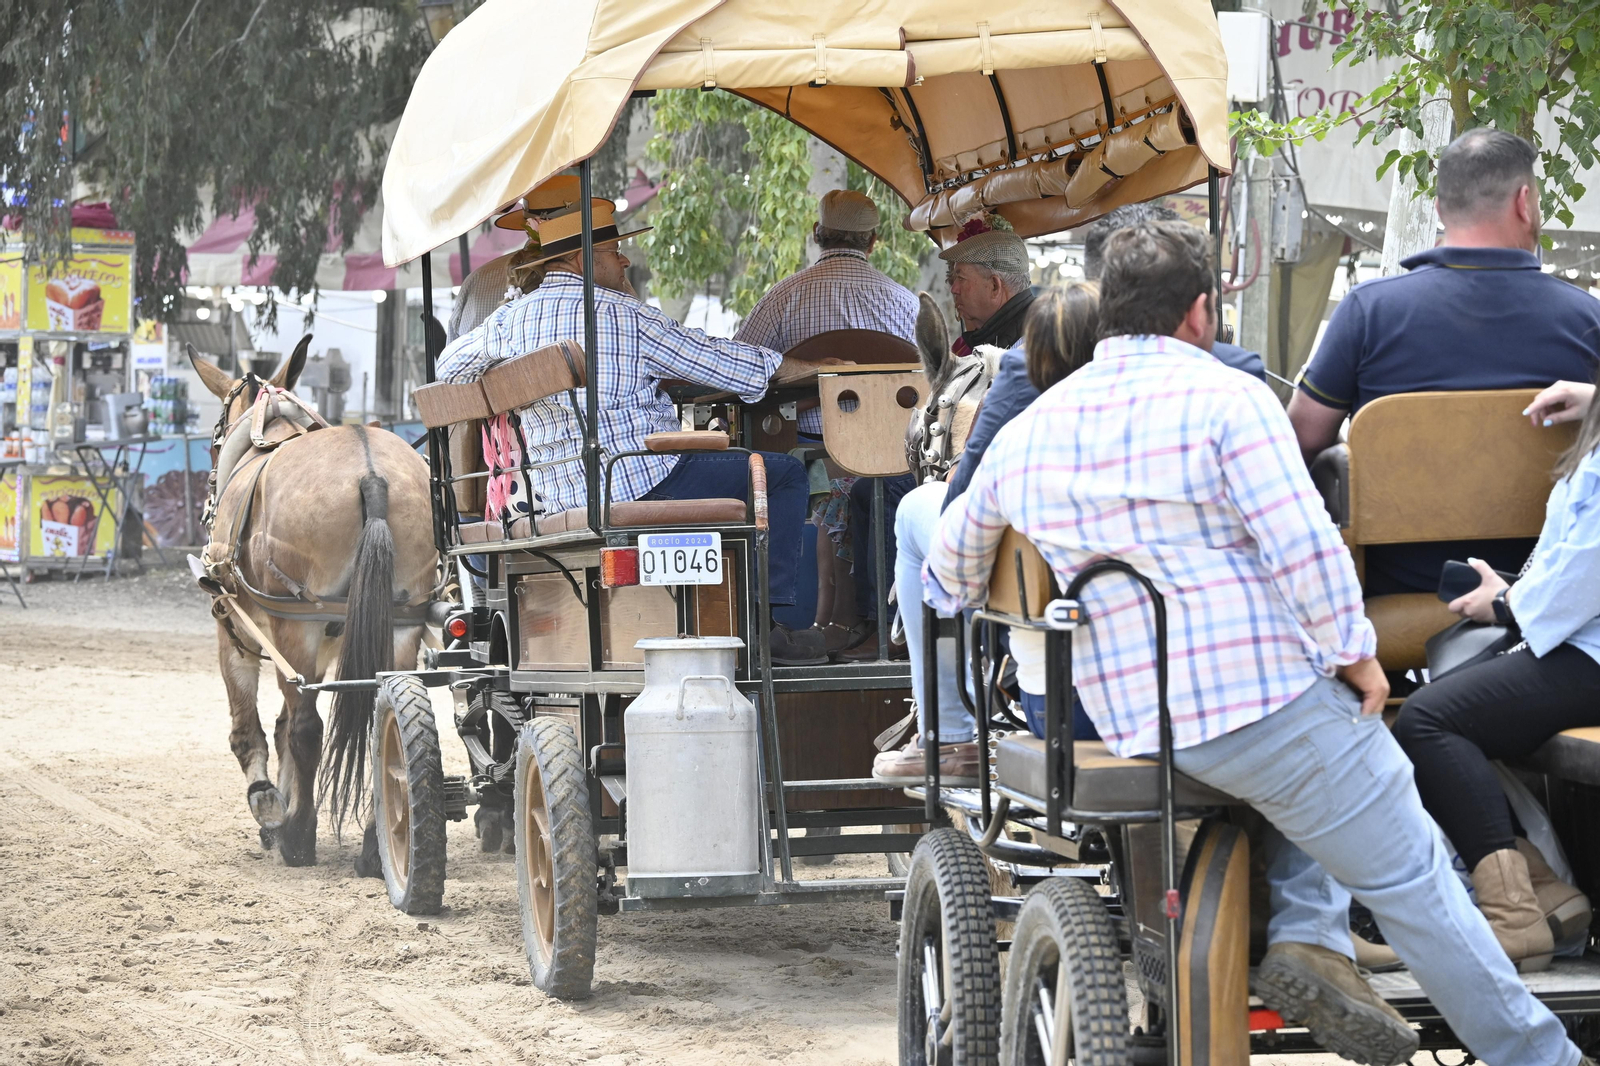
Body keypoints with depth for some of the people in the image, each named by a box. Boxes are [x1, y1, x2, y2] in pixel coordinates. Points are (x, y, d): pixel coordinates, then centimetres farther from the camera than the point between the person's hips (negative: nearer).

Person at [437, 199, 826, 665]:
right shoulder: (623, 314, -8)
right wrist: (806, 367, 8)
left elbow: (448, 368, 23)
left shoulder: (509, 320, 7)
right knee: (785, 473, 2)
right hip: (643, 482, -8)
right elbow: (717, 362, -3)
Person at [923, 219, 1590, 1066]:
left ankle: (1307, 935, 12)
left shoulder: (1025, 432, 12)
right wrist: (1355, 653, -4)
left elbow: (947, 582, 22)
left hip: (1128, 726, 6)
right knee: (1412, 881, 4)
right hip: (1263, 701, -6)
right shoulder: (1223, 397, -7)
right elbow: (1304, 545, -16)